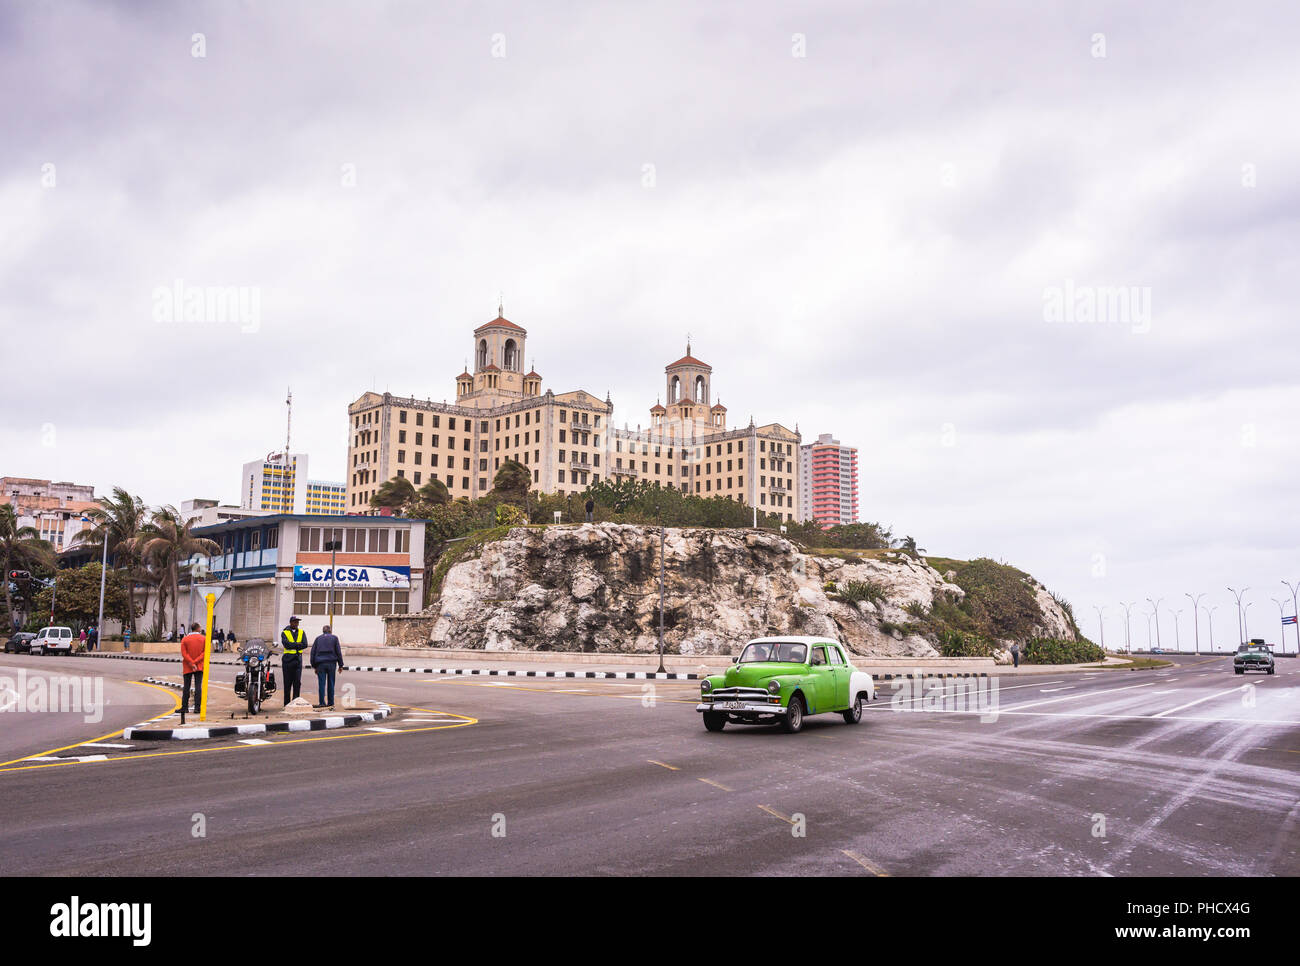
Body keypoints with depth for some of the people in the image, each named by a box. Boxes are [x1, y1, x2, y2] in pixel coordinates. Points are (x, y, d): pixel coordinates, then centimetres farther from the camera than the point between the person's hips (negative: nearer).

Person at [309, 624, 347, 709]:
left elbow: (313, 652, 10)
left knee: (321, 683, -1)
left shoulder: (318, 639, 13)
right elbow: (338, 652, 4)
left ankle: (322, 702, -8)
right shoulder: (334, 638, 9)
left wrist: (314, 666, 13)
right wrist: (340, 665, 7)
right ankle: (330, 703, 7)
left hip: (320, 664, 1)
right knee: (331, 683, 6)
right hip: (331, 663, -1)